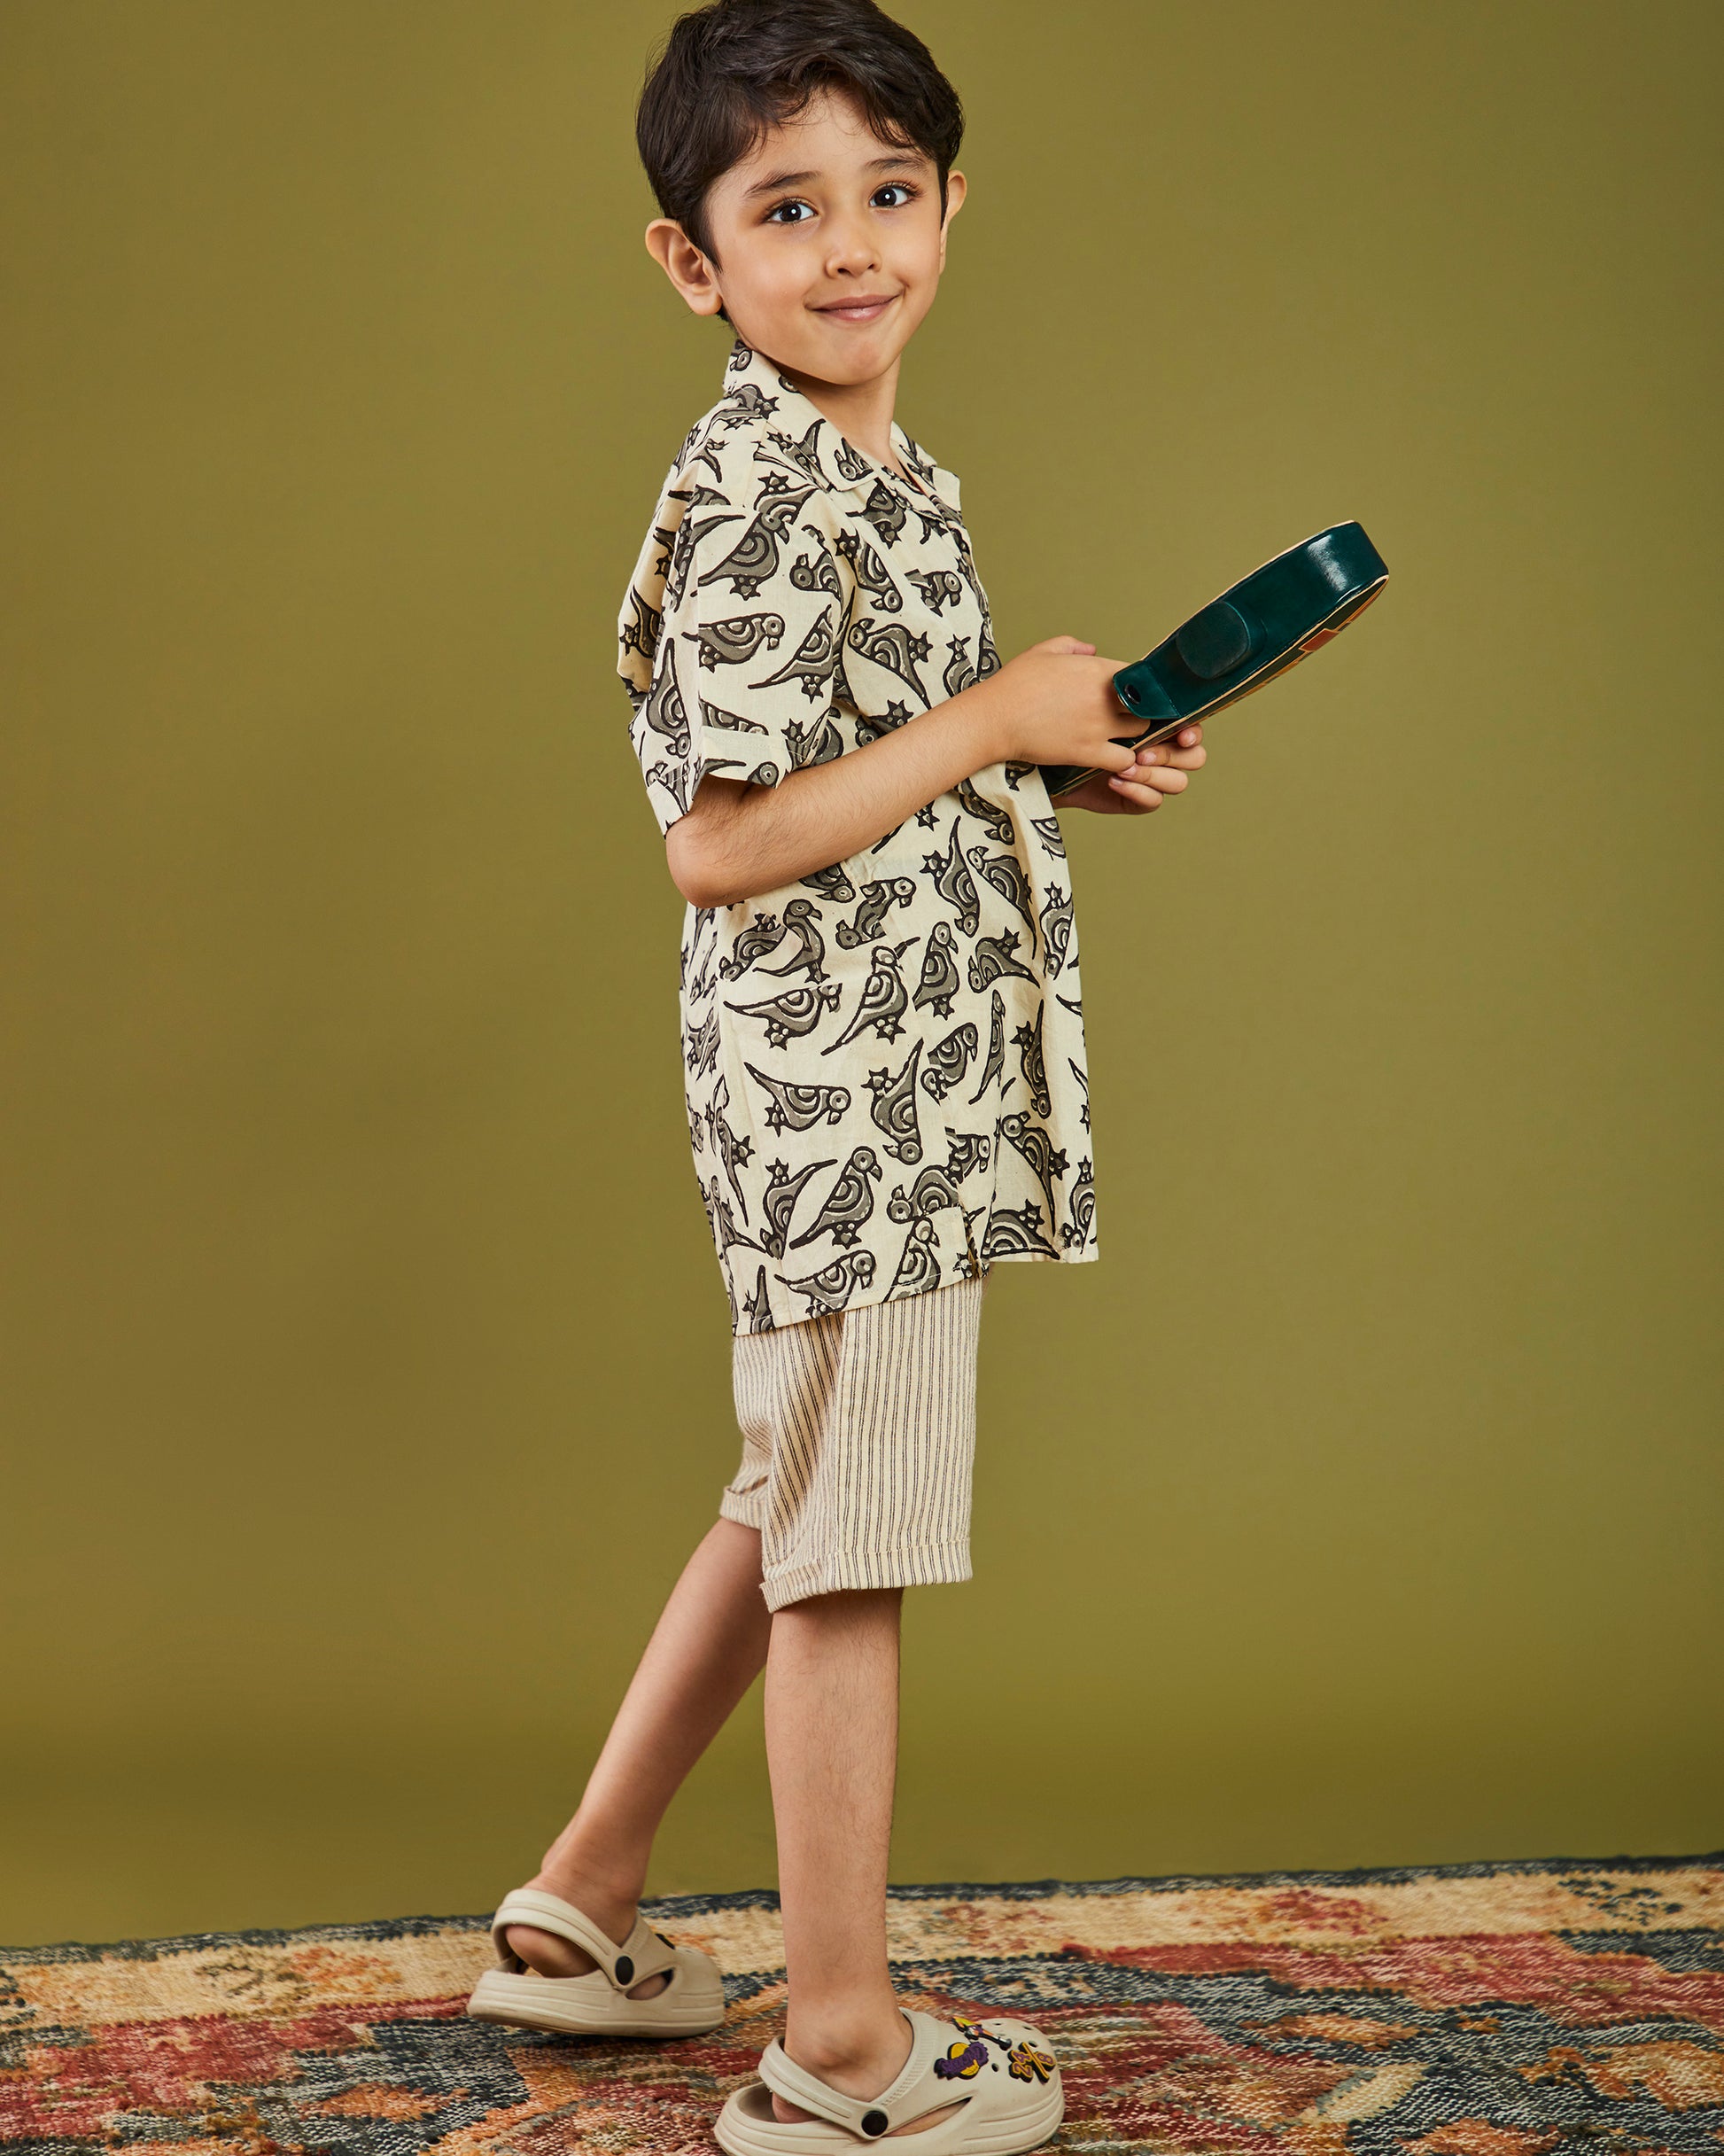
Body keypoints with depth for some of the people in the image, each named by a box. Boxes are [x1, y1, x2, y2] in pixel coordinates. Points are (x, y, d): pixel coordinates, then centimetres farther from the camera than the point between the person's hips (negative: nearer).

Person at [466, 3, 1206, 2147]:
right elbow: (725, 845, -24)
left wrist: (1064, 770, 9)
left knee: (797, 1510, 19)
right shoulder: (750, 504, -16)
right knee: (846, 1556, -1)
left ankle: (579, 1908, 32)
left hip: (897, 1097, 10)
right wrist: (996, 720, -17)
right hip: (845, 1097, -10)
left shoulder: (880, 480, 15)